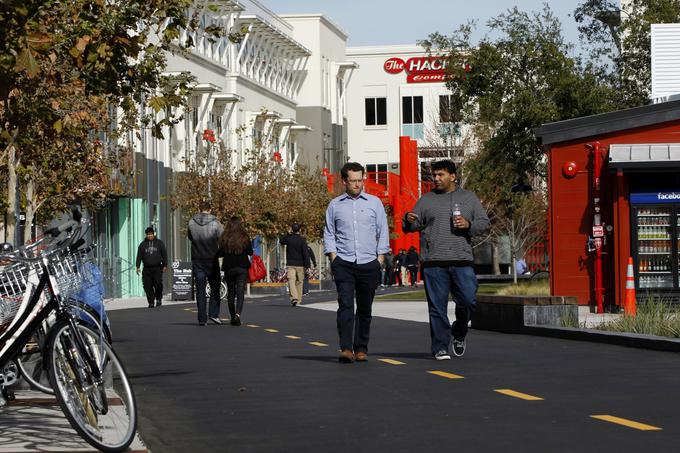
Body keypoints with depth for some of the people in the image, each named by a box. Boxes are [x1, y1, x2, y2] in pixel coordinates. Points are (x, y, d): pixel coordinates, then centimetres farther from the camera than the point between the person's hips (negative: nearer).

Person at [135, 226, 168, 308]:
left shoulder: (159, 243, 10)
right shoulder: (142, 244, 11)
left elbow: (164, 255, 10)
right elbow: (139, 256, 8)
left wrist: (165, 265, 3)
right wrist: (138, 266, -1)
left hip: (157, 268, -2)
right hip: (147, 269, 2)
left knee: (158, 283, -14)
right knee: (147, 286, -5)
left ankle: (158, 298, 8)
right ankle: (151, 302, 2)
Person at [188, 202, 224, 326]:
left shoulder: (192, 222, -3)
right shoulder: (215, 223, -10)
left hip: (197, 260, 2)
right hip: (211, 260, -2)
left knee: (200, 290, 5)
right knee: (215, 287, 11)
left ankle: (202, 318, 2)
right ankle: (213, 313, -1)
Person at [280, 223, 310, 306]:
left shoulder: (288, 238, -1)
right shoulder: (302, 240, -5)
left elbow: (281, 241, 23)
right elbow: (306, 252, -9)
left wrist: (288, 234, 23)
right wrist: (307, 264, -7)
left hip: (291, 264, 0)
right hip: (300, 265, 1)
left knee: (291, 281, -9)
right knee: (299, 282, 12)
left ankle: (294, 297, -31)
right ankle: (298, 300, 19)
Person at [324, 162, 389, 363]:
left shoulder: (374, 203, 9)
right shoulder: (335, 205, 9)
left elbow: (383, 232, 10)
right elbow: (329, 233, 11)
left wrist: (380, 258, 2)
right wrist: (333, 257, -1)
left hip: (369, 263, 1)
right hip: (343, 263, -1)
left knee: (365, 308, 5)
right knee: (345, 304, -14)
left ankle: (361, 349, 13)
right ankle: (346, 349, -20)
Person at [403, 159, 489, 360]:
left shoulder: (469, 198, 13)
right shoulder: (426, 200, 12)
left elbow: (484, 222, 12)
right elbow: (413, 225, 10)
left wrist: (468, 224, -8)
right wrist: (409, 220, -14)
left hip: (462, 261, 0)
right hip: (434, 262, 0)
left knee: (468, 301, -3)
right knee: (437, 306, -2)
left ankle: (459, 334, 24)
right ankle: (440, 347, 3)